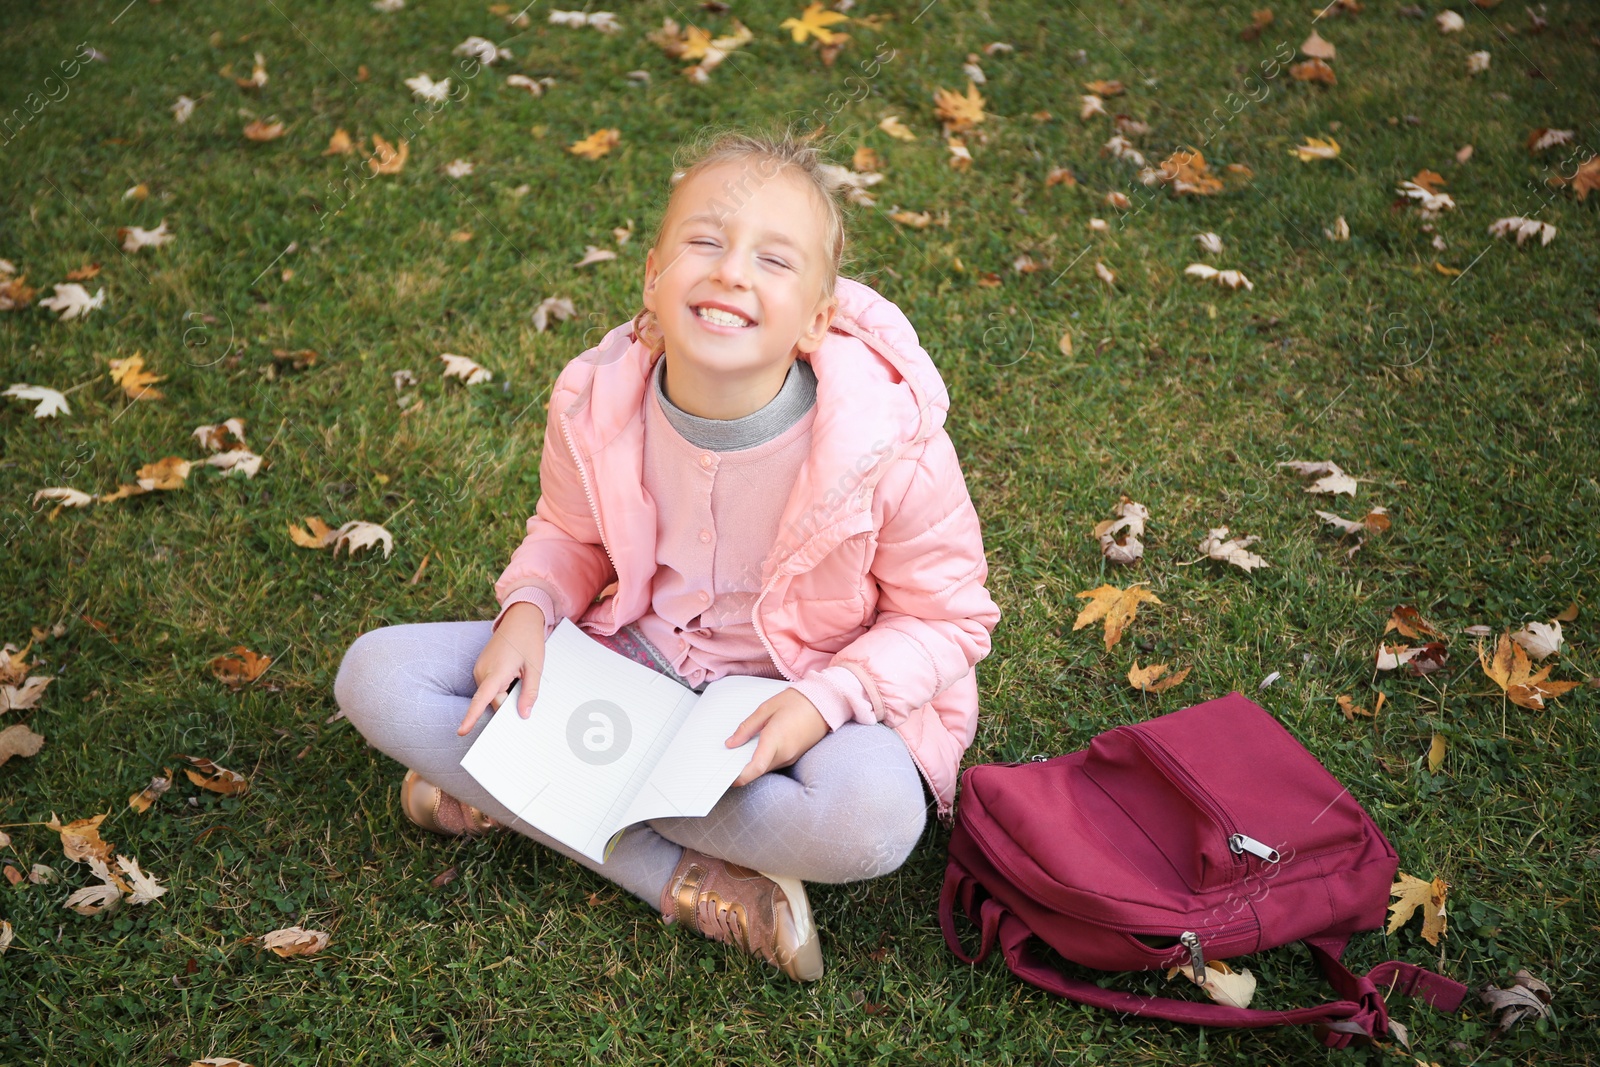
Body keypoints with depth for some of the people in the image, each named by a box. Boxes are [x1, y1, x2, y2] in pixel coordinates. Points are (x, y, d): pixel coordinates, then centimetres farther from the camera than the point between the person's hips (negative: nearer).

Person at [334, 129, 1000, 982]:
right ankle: (682, 877, -19)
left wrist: (827, 699, -26)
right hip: (632, 659, 3)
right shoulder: (596, 405, -14)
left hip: (795, 702, -3)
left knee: (873, 815, -39)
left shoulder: (891, 444, -24)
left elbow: (947, 619, -10)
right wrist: (528, 608, -13)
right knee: (376, 674, -14)